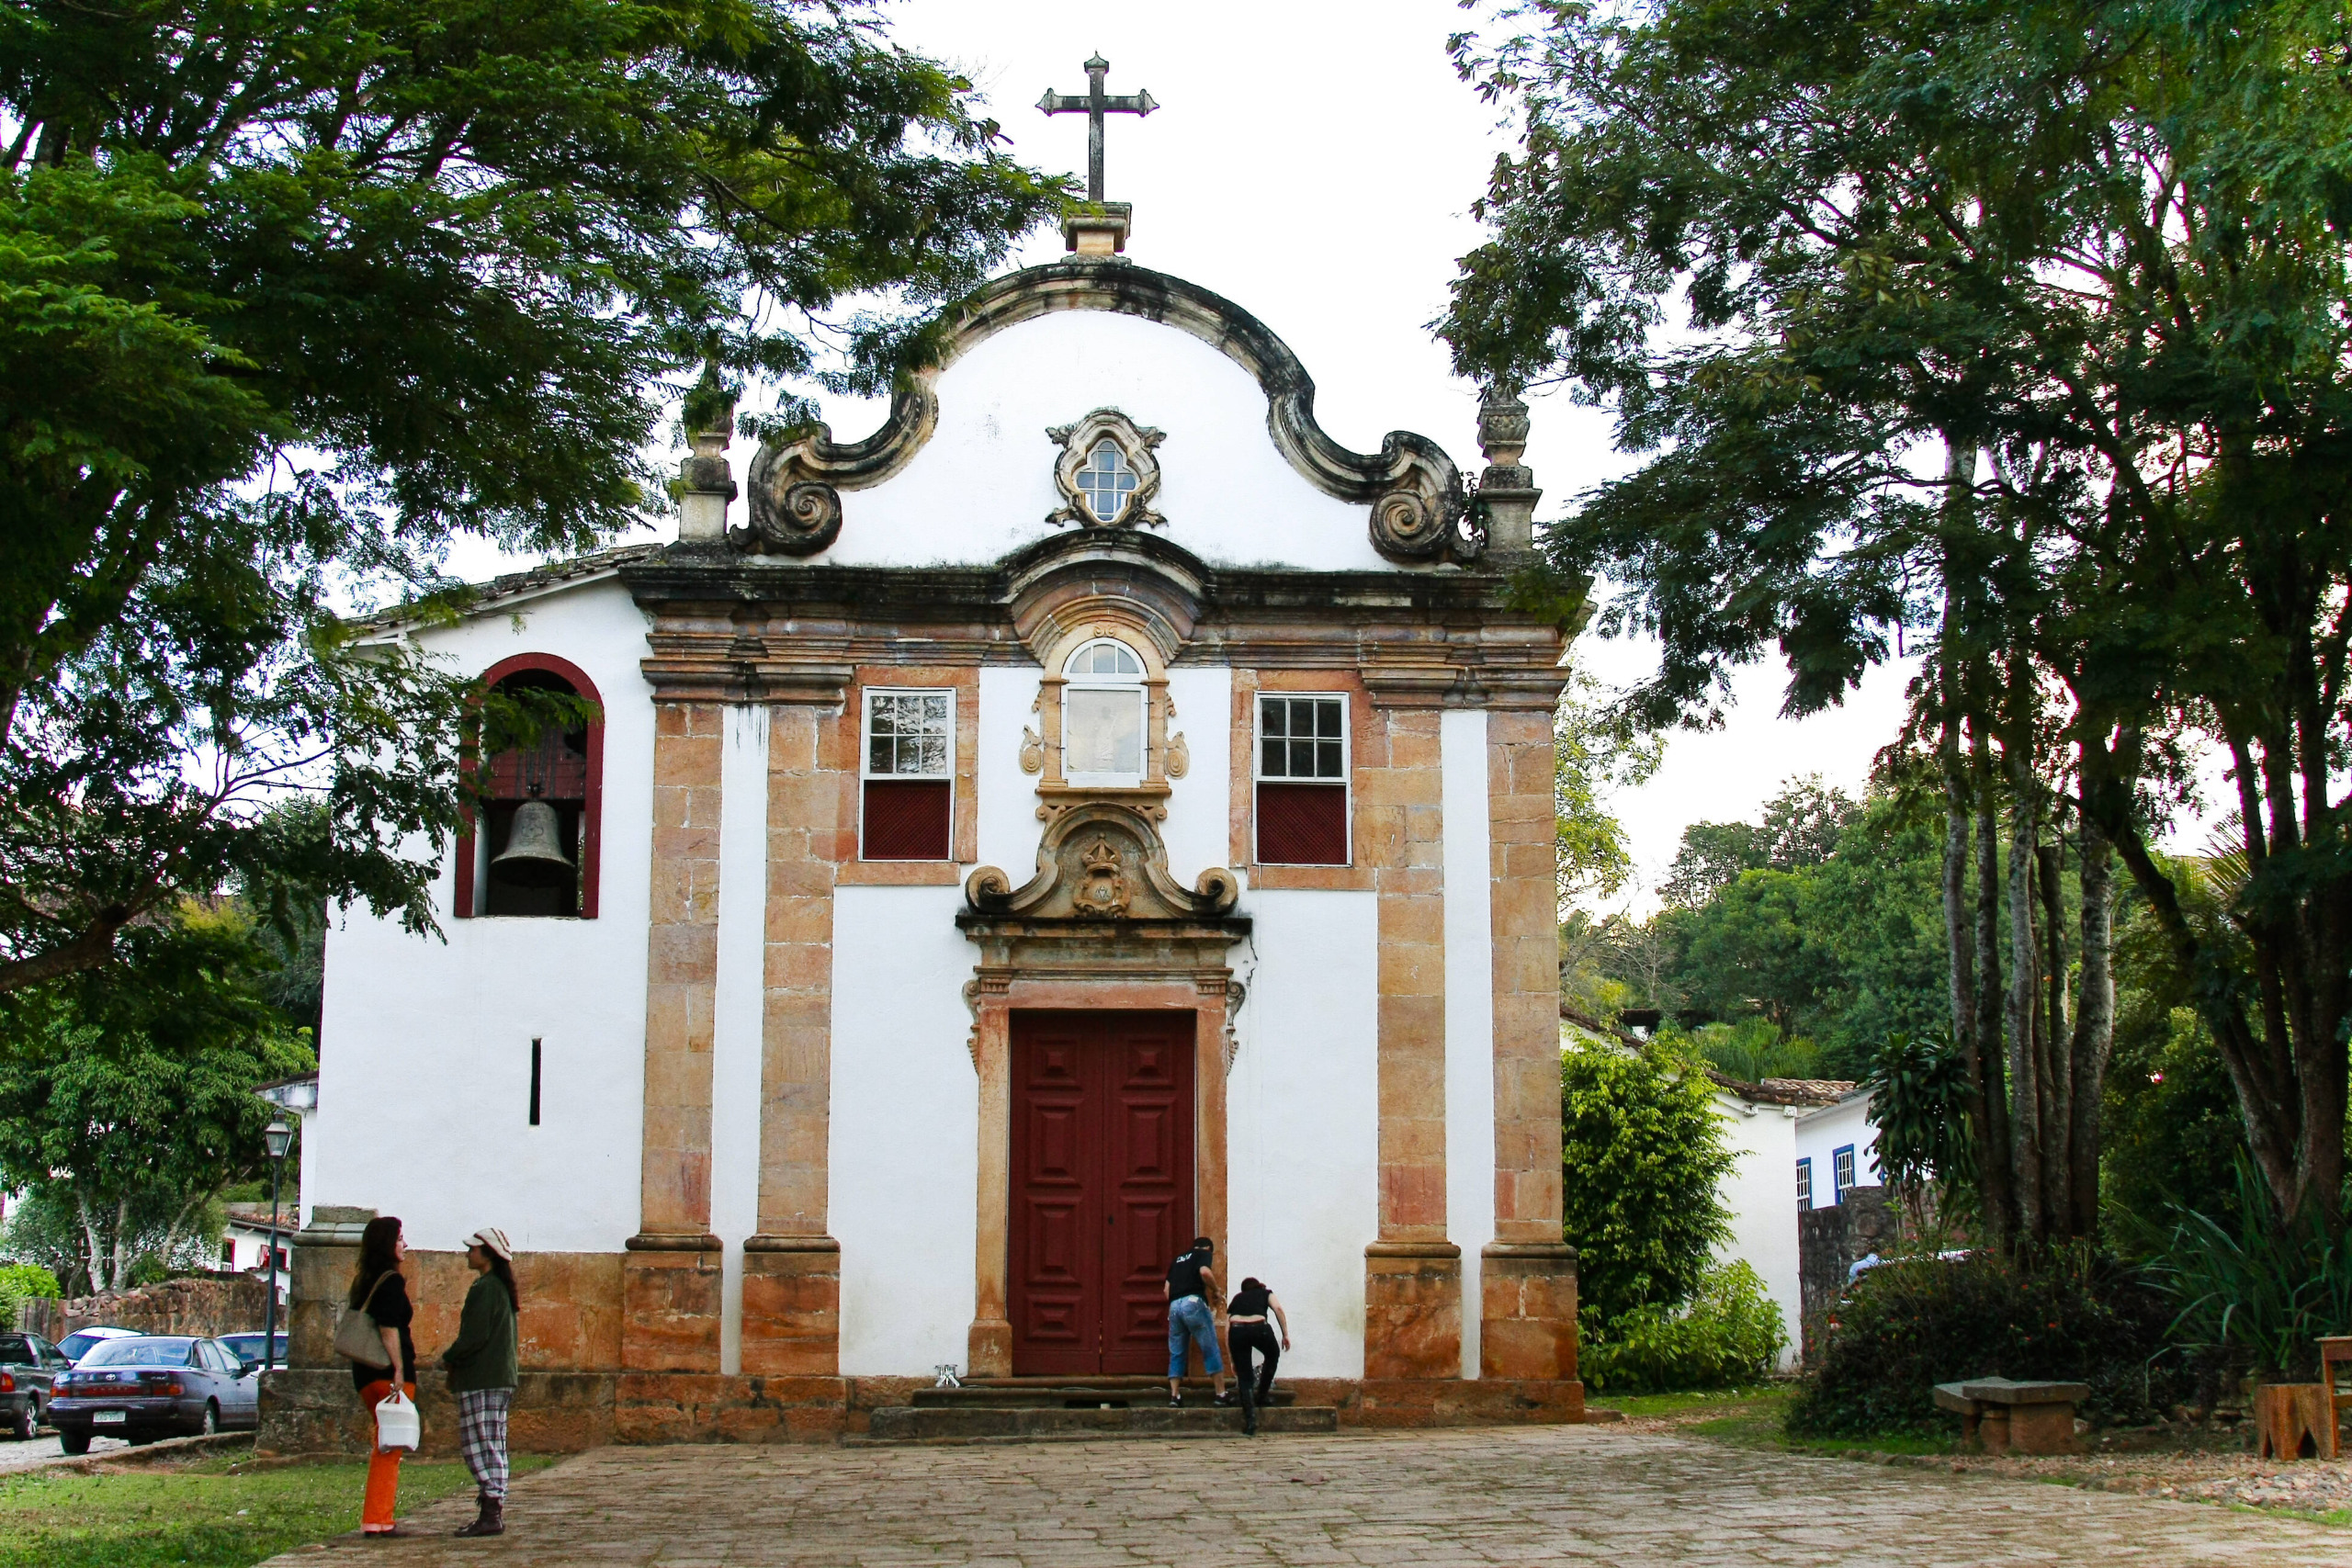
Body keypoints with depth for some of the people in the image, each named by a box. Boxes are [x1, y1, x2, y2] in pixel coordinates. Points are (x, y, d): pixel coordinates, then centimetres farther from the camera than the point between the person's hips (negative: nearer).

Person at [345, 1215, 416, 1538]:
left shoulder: (362, 1281, 15)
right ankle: (378, 1520, -5)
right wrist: (399, 1369, -20)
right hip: (388, 1371, -8)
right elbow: (389, 1329, -19)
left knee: (383, 1446, 17)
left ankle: (374, 1519, 16)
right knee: (391, 1447, -3)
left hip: (364, 1373, 8)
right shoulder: (392, 1281, -11)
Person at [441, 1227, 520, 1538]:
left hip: (481, 1381, -10)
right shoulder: (503, 1288, 17)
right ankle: (494, 1512, 12)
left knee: (479, 1446, -9)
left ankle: (490, 1515, -13)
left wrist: (448, 1358, -4)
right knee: (493, 1448, 11)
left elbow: (475, 1336, -19)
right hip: (500, 1377, 10)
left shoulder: (485, 1288, -14)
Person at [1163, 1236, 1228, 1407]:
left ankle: (1174, 1395, 5)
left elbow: (1166, 1288, 23)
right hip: (1193, 1302, -6)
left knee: (1176, 1353, 12)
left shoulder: (1178, 1259, 29)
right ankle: (1221, 1394, 0)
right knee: (1211, 1350, 1)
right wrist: (1215, 1290, 3)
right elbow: (1204, 1272, -11)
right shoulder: (1204, 1254, 11)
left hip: (1174, 1305, 6)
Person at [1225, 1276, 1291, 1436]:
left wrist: (1233, 1360, 32)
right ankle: (1262, 1395, 35)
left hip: (1237, 1330, 2)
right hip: (1259, 1327, -2)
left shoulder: (1236, 1299, 34)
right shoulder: (1266, 1294, 31)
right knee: (1272, 1356, 32)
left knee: (1243, 1377, 12)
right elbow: (1278, 1309, 8)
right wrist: (1285, 1334, 9)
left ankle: (1250, 1422, 3)